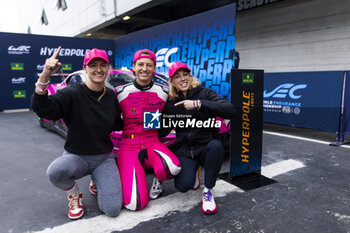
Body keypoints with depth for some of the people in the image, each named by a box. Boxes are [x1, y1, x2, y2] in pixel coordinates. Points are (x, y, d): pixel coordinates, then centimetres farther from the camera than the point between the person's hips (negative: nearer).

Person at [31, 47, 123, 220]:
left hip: (104, 158, 3)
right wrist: (44, 77, -42)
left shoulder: (111, 96, 2)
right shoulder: (73, 94, -13)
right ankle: (74, 194, -1)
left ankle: (97, 182, 22)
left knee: (112, 209, -13)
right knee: (56, 171, -38)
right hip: (76, 156, -2)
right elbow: (41, 109, -29)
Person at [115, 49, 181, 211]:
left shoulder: (164, 92, 1)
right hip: (129, 147, -1)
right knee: (134, 204, -17)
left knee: (173, 168, -35)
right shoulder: (120, 92, -3)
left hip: (152, 144, 1)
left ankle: (157, 177, 4)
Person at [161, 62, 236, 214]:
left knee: (216, 145, -36)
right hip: (184, 151, 1)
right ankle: (194, 171, 15)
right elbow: (163, 131, 11)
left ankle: (208, 191, -14)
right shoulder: (171, 104, 4)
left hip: (206, 148, -1)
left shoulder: (204, 94, -5)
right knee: (183, 185, -24)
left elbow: (230, 110, -22)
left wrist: (198, 104, -29)